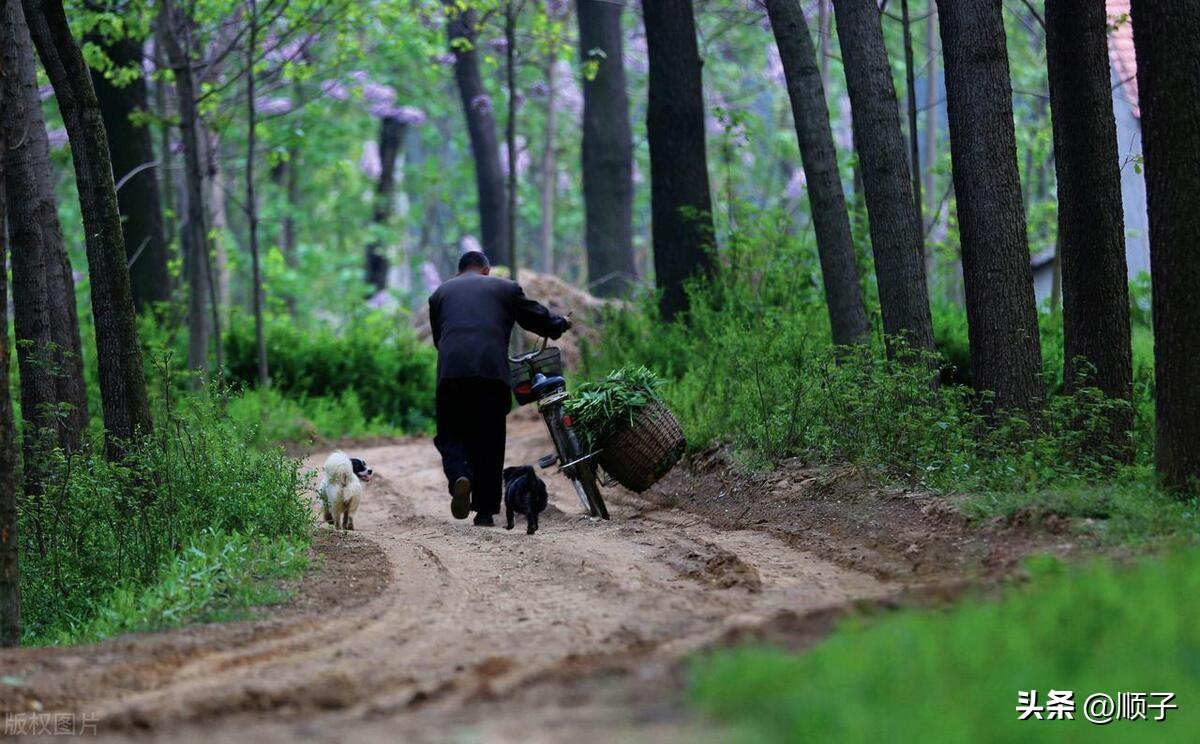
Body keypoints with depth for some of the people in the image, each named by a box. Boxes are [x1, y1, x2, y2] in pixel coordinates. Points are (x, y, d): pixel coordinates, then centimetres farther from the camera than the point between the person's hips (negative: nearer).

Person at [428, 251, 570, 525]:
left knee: (451, 434, 8)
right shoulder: (506, 288, 18)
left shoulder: (440, 293, 23)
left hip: (451, 370, 0)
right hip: (492, 369, 0)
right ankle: (485, 510, 6)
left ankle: (460, 477, -24)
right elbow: (537, 318, 22)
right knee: (489, 441, 7)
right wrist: (561, 324, 43)